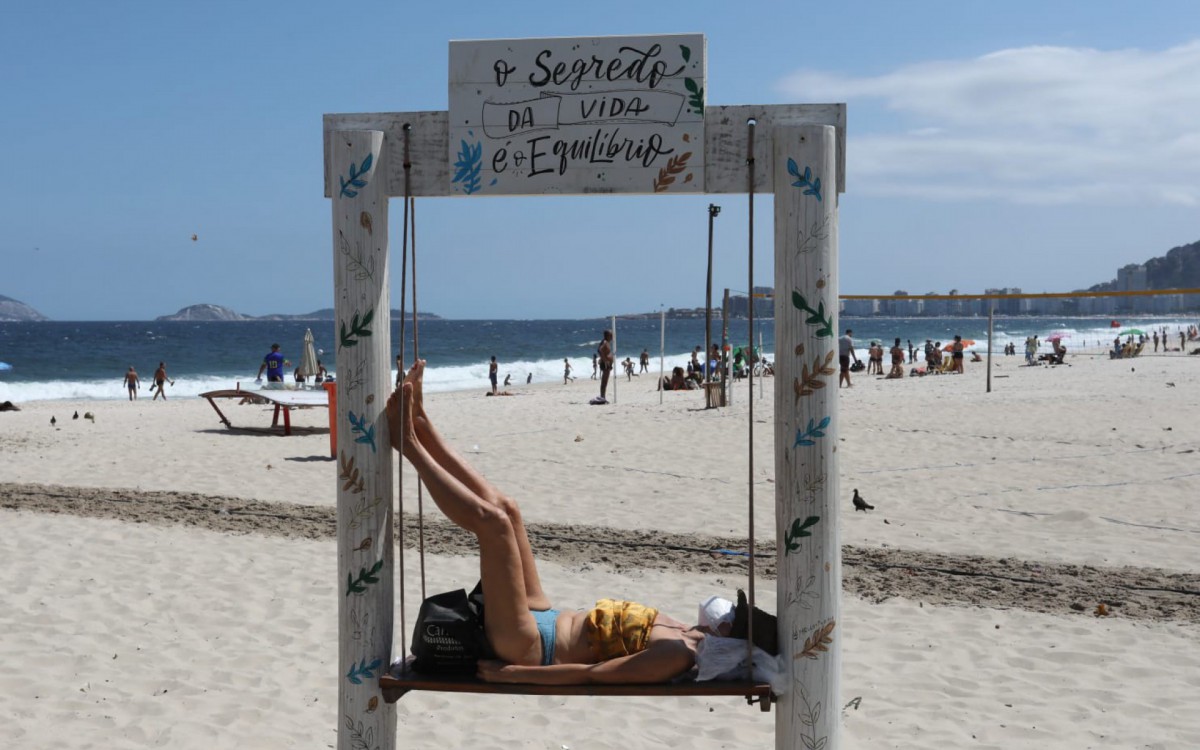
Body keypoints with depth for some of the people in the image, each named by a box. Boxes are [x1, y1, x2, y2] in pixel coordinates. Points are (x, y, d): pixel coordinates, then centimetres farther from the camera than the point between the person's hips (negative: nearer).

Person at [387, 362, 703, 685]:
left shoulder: (679, 655, -22)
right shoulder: (683, 634, 4)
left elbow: (592, 674, -25)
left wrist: (510, 673, -24)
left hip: (526, 648, -8)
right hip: (546, 624, 8)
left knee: (493, 519, -17)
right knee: (504, 508, 7)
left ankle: (409, 443, -2)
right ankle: (419, 423, 13)